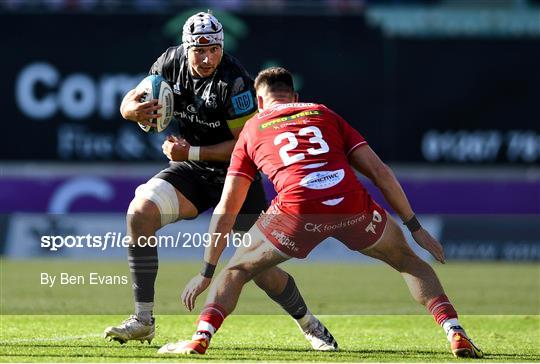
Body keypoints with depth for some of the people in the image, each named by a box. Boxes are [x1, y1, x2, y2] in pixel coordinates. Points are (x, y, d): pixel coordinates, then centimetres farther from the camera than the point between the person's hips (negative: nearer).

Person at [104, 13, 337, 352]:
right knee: (140, 212, -23)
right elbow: (129, 101, 2)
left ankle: (308, 324, 24)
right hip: (191, 172, 4)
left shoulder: (235, 81, -24)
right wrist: (134, 110, -23)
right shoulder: (172, 62, -9)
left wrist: (191, 152, -26)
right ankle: (143, 321, -16)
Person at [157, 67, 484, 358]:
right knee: (408, 262, 26)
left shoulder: (251, 131, 26)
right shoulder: (323, 114, 29)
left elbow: (227, 210, 23)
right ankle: (456, 333, 11)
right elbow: (379, 172, 19)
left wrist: (206, 272, 28)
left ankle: (201, 337, 1)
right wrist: (415, 227, 24)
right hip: (353, 204, 2)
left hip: (297, 209, -1)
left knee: (236, 271, 21)